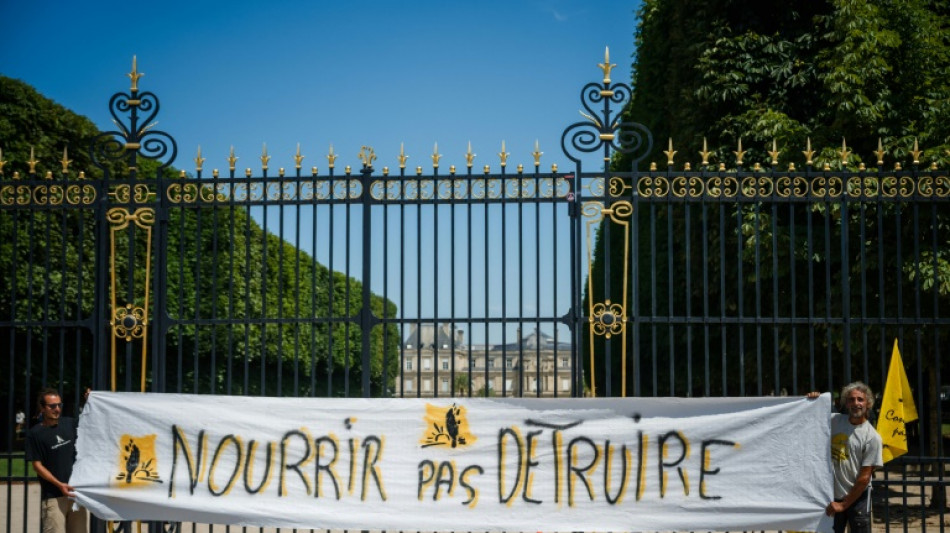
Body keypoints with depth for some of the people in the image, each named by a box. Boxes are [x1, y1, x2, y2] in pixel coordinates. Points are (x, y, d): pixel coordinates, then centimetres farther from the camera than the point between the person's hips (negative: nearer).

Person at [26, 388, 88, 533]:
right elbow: (37, 465, -6)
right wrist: (59, 484, -17)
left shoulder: (70, 423, 9)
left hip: (76, 491, 5)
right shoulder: (35, 433, -4)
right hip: (52, 497, -5)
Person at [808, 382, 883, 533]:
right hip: (831, 496, 4)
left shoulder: (872, 437, -11)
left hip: (857, 497, -4)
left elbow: (864, 477, -12)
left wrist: (843, 504, -12)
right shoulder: (834, 420, 2)